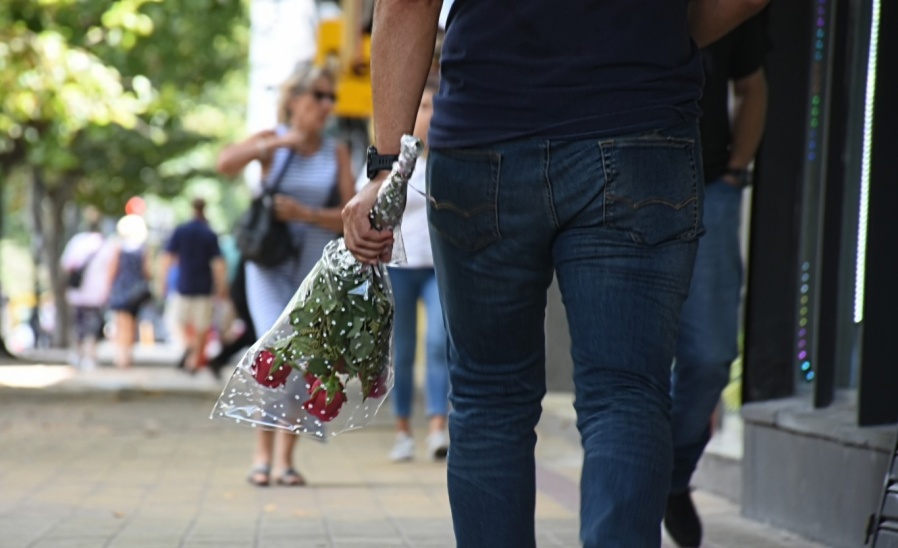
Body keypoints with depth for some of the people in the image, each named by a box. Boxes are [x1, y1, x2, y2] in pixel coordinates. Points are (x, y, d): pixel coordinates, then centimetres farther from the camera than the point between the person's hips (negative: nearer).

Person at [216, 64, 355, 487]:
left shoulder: (336, 153, 3)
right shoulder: (270, 141, -1)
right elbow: (226, 163, -20)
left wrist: (304, 213, -17)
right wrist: (279, 142, -26)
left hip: (315, 271, 3)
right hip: (270, 266, -3)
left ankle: (285, 458, 12)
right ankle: (263, 452, -5)